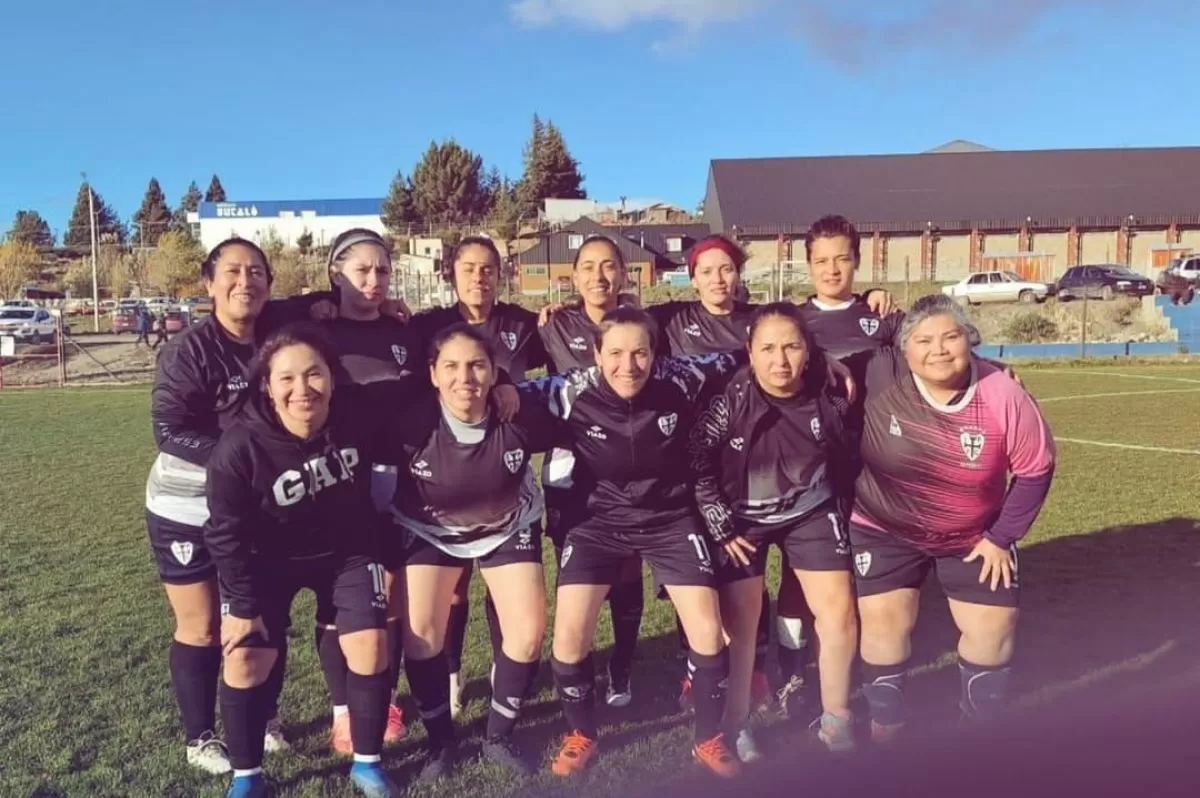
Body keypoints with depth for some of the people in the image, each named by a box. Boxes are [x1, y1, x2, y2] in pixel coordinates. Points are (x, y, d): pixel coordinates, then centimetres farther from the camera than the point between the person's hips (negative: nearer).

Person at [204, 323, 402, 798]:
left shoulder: (359, 420, -23)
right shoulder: (238, 448, -28)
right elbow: (226, 533, -16)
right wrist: (243, 604, -12)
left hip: (349, 549, 1)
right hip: (268, 559, -1)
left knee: (370, 645, -9)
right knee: (245, 658, -7)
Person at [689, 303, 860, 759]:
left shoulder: (828, 396, -15)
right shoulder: (732, 398, -23)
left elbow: (846, 456, 2)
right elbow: (696, 464, -16)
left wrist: (842, 513, 4)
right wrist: (720, 527, -13)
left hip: (811, 512, 2)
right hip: (742, 517, -2)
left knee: (839, 612, -3)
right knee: (738, 620, -1)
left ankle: (836, 721, 17)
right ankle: (735, 725, 18)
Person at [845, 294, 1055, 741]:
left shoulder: (1003, 396, -21)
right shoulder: (880, 375, -24)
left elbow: (1035, 469, -8)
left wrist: (1002, 536, -7)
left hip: (975, 536, 2)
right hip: (884, 529, -1)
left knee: (993, 625, 5)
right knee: (884, 620, -2)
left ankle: (980, 726, 29)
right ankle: (885, 728, 20)